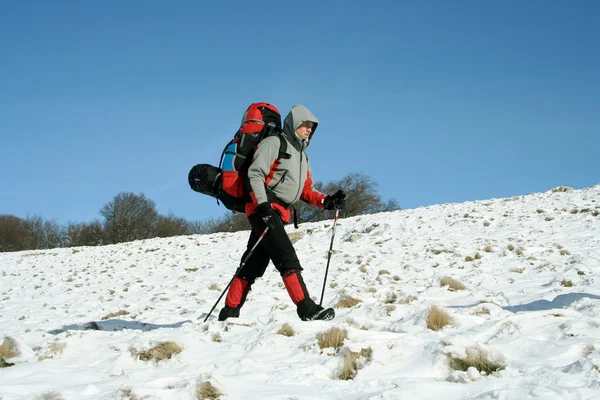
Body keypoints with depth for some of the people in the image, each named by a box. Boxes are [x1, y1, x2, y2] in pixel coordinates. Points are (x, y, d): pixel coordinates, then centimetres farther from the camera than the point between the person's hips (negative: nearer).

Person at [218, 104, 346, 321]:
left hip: (279, 214, 9)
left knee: (253, 265, 8)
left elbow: (305, 190, 23)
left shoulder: (302, 155, 24)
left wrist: (326, 201, 5)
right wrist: (263, 205, -24)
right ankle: (306, 309, -22)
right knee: (287, 258, -17)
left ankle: (230, 312, 12)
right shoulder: (274, 143, -4)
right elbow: (254, 174, -13)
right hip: (263, 210, -9)